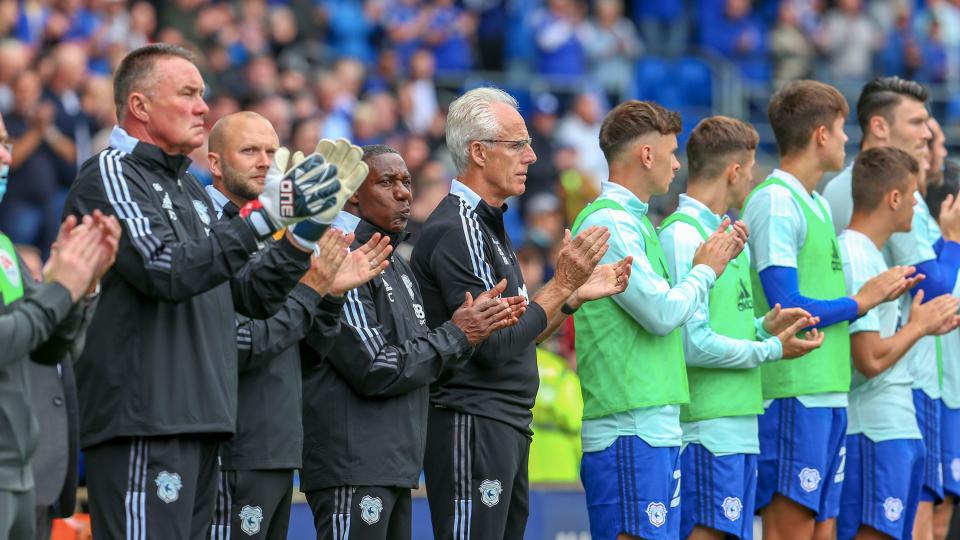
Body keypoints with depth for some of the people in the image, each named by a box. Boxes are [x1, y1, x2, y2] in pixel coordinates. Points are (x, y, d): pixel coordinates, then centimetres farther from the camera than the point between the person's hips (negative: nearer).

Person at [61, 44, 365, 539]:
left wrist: (307, 229, 8)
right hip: (141, 424, -9)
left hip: (197, 422, 9)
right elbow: (168, 271, -20)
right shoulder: (110, 176, -6)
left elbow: (249, 296, 22)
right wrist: (265, 214, -22)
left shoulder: (190, 190, 22)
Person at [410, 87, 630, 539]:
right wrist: (562, 285, -16)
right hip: (471, 425, -10)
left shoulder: (487, 226, 19)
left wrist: (579, 294, 11)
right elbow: (494, 347, -19)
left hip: (507, 429, 10)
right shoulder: (455, 230, -14)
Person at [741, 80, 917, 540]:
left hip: (829, 393, 9)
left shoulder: (814, 205, 18)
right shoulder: (775, 203, -11)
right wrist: (861, 302, -6)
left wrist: (880, 291, 9)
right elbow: (787, 308, -17)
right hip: (793, 397, -9)